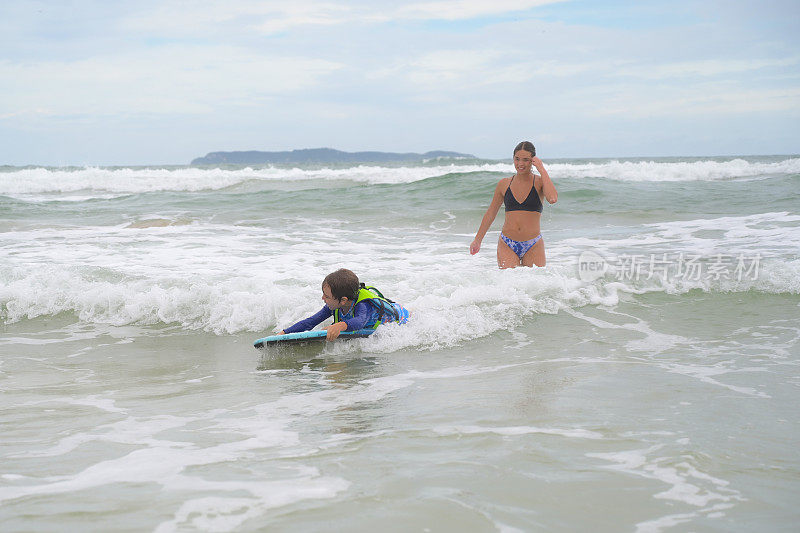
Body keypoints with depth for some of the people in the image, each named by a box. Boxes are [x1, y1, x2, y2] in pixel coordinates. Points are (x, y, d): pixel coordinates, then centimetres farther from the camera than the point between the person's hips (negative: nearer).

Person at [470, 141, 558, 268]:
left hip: (533, 246, -1)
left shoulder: (539, 182, 0)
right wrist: (477, 240, 19)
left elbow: (553, 199, -23)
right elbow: (491, 213, 16)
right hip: (507, 245, 1)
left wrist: (542, 169, -15)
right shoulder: (504, 184, 6)